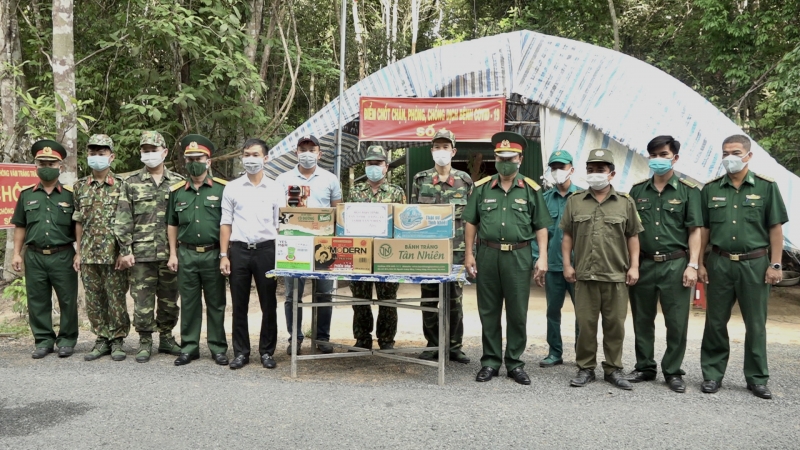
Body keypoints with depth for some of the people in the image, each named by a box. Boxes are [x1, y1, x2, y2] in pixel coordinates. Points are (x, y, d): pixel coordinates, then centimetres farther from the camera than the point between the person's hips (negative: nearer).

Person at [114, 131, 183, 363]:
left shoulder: (178, 182, 6)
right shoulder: (131, 183, 5)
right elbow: (123, 220, 1)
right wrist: (125, 251, -5)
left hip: (170, 253, 1)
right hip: (141, 253, -1)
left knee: (169, 298, 9)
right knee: (143, 300, 2)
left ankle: (166, 337, 24)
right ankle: (145, 341, 15)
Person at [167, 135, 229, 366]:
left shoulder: (222, 188, -1)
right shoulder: (177, 191, 8)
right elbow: (172, 225, 14)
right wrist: (173, 254, 7)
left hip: (213, 255, -3)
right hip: (186, 255, 3)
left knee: (216, 304, 5)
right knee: (189, 303, 9)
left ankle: (218, 348, 15)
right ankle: (189, 347, 19)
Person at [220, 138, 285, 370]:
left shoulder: (275, 189, 5)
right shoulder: (232, 188, 7)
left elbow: (280, 226, 5)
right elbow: (226, 224, 7)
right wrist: (223, 255, 0)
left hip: (266, 249, 0)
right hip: (238, 250, 1)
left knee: (269, 304, 4)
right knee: (239, 305, 6)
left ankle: (267, 352, 16)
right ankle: (241, 352, 17)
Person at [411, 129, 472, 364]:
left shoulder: (464, 180, 5)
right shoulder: (420, 179, 7)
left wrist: (470, 247, 1)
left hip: (455, 248, -1)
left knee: (454, 298, 5)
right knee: (428, 298, 7)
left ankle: (454, 346, 16)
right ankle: (433, 345, 18)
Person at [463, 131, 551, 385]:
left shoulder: (531, 190, 5)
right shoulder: (482, 188, 7)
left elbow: (541, 226, 5)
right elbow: (471, 223, 9)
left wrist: (543, 257, -3)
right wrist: (469, 254, 3)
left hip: (519, 257, -1)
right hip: (487, 255, 1)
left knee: (518, 313, 5)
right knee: (488, 312, 8)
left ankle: (515, 363, 17)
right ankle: (490, 362, 19)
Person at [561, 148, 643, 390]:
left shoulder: (625, 203, 6)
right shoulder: (575, 201, 7)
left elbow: (633, 237, 8)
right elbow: (567, 236, 9)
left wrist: (634, 266, 1)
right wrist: (567, 264, 3)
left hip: (616, 275, 0)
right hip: (584, 275, 0)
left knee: (615, 324, 7)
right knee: (585, 324, 5)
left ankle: (613, 369, 20)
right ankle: (585, 368, 17)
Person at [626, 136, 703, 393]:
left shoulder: (688, 191, 1)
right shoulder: (637, 190, 8)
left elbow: (695, 230, -1)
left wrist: (692, 265, -9)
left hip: (675, 264, -2)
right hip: (643, 264, 3)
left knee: (677, 322, 2)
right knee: (642, 320, 10)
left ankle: (673, 372, 16)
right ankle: (645, 367, 23)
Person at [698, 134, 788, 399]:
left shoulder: (766, 187, 1)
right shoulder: (711, 189, 6)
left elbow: (775, 229, 1)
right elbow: (703, 229, 8)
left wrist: (775, 264, -5)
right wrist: (699, 263, 4)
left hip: (754, 263, -1)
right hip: (719, 263, 1)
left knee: (756, 324, 7)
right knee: (715, 322, 6)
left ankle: (757, 379, 19)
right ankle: (712, 375, 17)